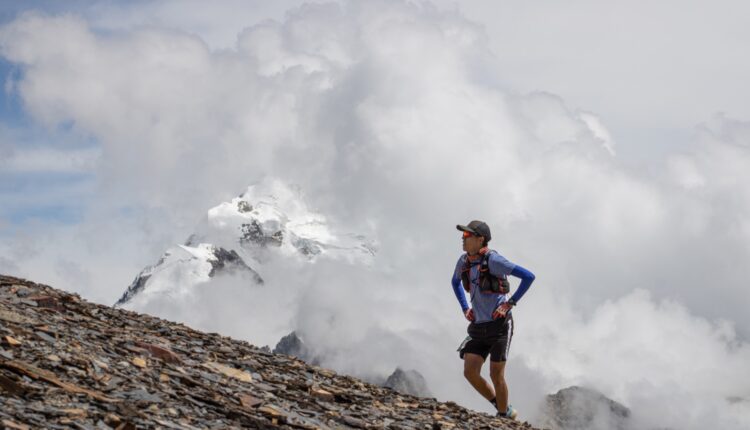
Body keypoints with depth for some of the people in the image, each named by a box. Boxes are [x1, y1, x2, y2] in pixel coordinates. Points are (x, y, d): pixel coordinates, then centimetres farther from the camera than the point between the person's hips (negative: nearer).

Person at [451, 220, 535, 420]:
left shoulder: (493, 260, -15)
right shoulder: (464, 261, 6)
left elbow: (528, 276, -18)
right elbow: (455, 281, 29)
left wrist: (511, 303, -16)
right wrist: (464, 307, 17)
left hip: (499, 325, -6)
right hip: (478, 328, 6)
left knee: (496, 375, -3)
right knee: (470, 372, -6)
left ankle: (504, 417, 18)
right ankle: (504, 409, 13)